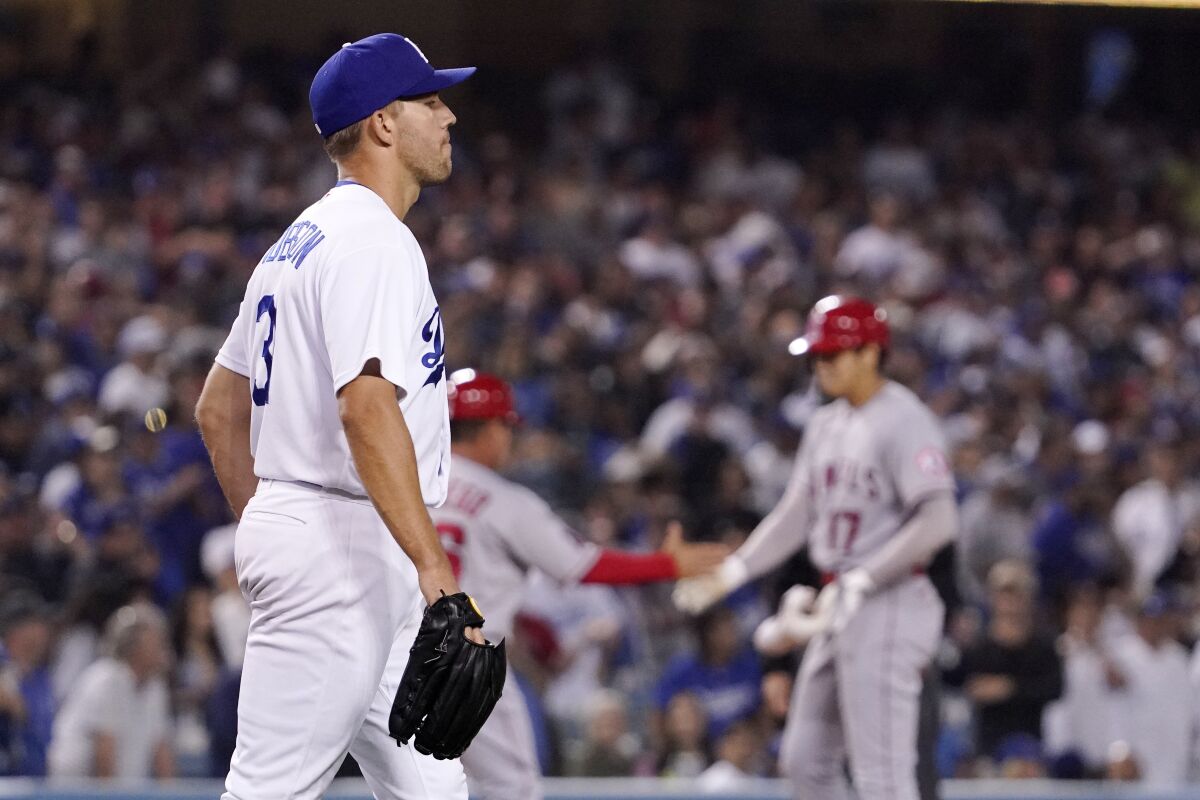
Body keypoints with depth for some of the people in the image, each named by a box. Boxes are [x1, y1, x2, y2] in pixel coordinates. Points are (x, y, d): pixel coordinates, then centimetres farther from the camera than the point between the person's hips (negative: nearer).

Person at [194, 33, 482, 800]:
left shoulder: (300, 242, 18)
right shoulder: (373, 241, -13)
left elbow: (219, 407, 24)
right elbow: (367, 407, -27)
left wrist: (265, 533, 27)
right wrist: (434, 570, -33)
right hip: (342, 555, -11)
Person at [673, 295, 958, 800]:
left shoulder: (903, 422, -14)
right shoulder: (826, 425, 15)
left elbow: (937, 522, -23)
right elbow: (796, 515, 17)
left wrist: (859, 583, -23)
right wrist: (730, 573, 6)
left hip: (888, 603, -10)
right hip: (841, 607, 10)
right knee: (805, 759, 14)